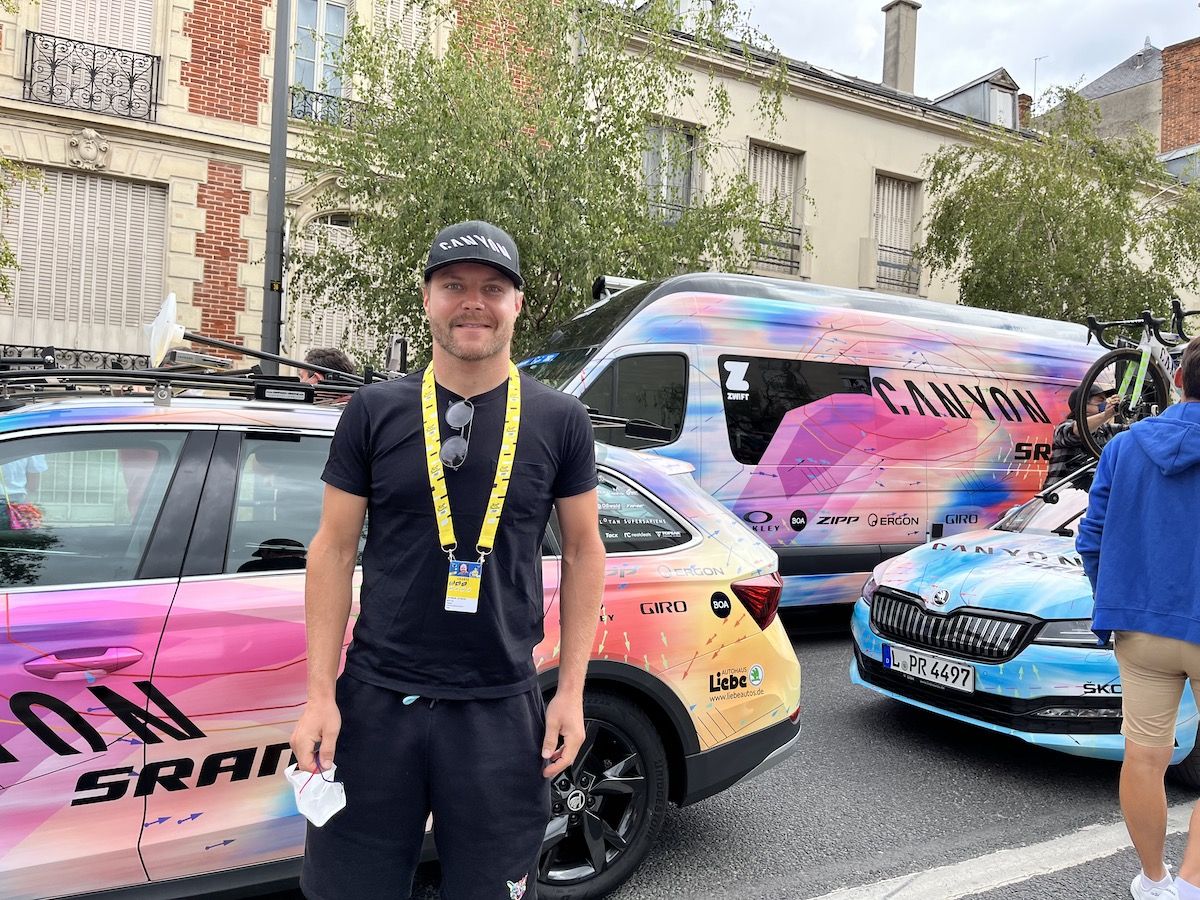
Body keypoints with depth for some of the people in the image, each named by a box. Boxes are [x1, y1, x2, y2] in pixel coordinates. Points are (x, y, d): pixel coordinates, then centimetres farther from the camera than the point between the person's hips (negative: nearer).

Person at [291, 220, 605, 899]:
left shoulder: (559, 420, 0)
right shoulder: (375, 411, 0)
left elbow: (584, 551, 5)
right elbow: (335, 549, 3)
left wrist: (571, 691, 1)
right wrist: (321, 694, -1)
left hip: (501, 709, 0)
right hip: (376, 701, 1)